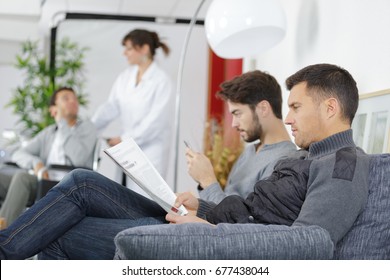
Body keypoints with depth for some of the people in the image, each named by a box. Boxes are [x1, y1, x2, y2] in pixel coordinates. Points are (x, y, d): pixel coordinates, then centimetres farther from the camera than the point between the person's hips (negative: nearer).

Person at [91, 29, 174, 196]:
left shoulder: (161, 81, -12)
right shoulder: (125, 76, 6)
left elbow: (156, 119, -16)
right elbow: (111, 107, 5)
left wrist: (125, 139, -16)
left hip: (151, 148, -6)